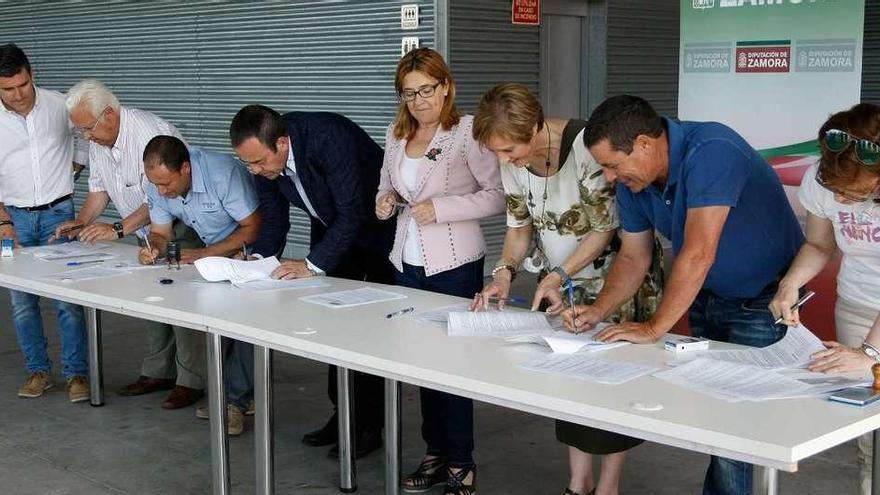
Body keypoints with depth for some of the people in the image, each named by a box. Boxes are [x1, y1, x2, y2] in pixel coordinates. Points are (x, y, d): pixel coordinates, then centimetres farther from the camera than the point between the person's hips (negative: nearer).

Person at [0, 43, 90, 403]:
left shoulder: (59, 106, -4)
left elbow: (83, 145, 13)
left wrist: (62, 179, 7)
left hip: (58, 213, -1)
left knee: (68, 298, -5)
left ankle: (76, 373, 3)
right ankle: (38, 371, 19)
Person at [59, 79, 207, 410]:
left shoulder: (150, 133, -28)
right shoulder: (98, 141, 1)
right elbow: (99, 189, 12)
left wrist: (117, 230, -29)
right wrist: (81, 224, -3)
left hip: (181, 226, -9)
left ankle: (191, 381, -4)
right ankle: (158, 372, 22)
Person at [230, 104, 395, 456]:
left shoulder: (329, 137, -36)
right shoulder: (263, 158, -13)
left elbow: (353, 212, -35)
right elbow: (274, 220, -1)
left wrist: (313, 264, -36)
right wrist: (258, 258, -18)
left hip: (377, 226, -7)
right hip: (332, 228, 7)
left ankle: (370, 426, 2)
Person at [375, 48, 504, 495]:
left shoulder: (467, 132, -10)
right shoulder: (396, 135, 10)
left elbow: (497, 195, -13)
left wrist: (441, 208, -21)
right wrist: (385, 202, 1)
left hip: (455, 265, -6)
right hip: (409, 264, 7)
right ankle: (435, 453, 25)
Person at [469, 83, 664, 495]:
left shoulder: (584, 146, -29)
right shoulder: (513, 160, -8)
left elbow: (605, 229, -21)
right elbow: (519, 225, 2)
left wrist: (557, 275, -25)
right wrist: (504, 273, -15)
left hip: (615, 278, -6)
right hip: (561, 280, 6)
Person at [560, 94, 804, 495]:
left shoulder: (710, 151, -30)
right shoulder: (632, 180, -5)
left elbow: (697, 254, -34)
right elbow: (633, 258, 4)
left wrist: (655, 328, -30)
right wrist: (597, 311, -11)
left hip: (763, 301, -7)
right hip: (707, 298, 7)